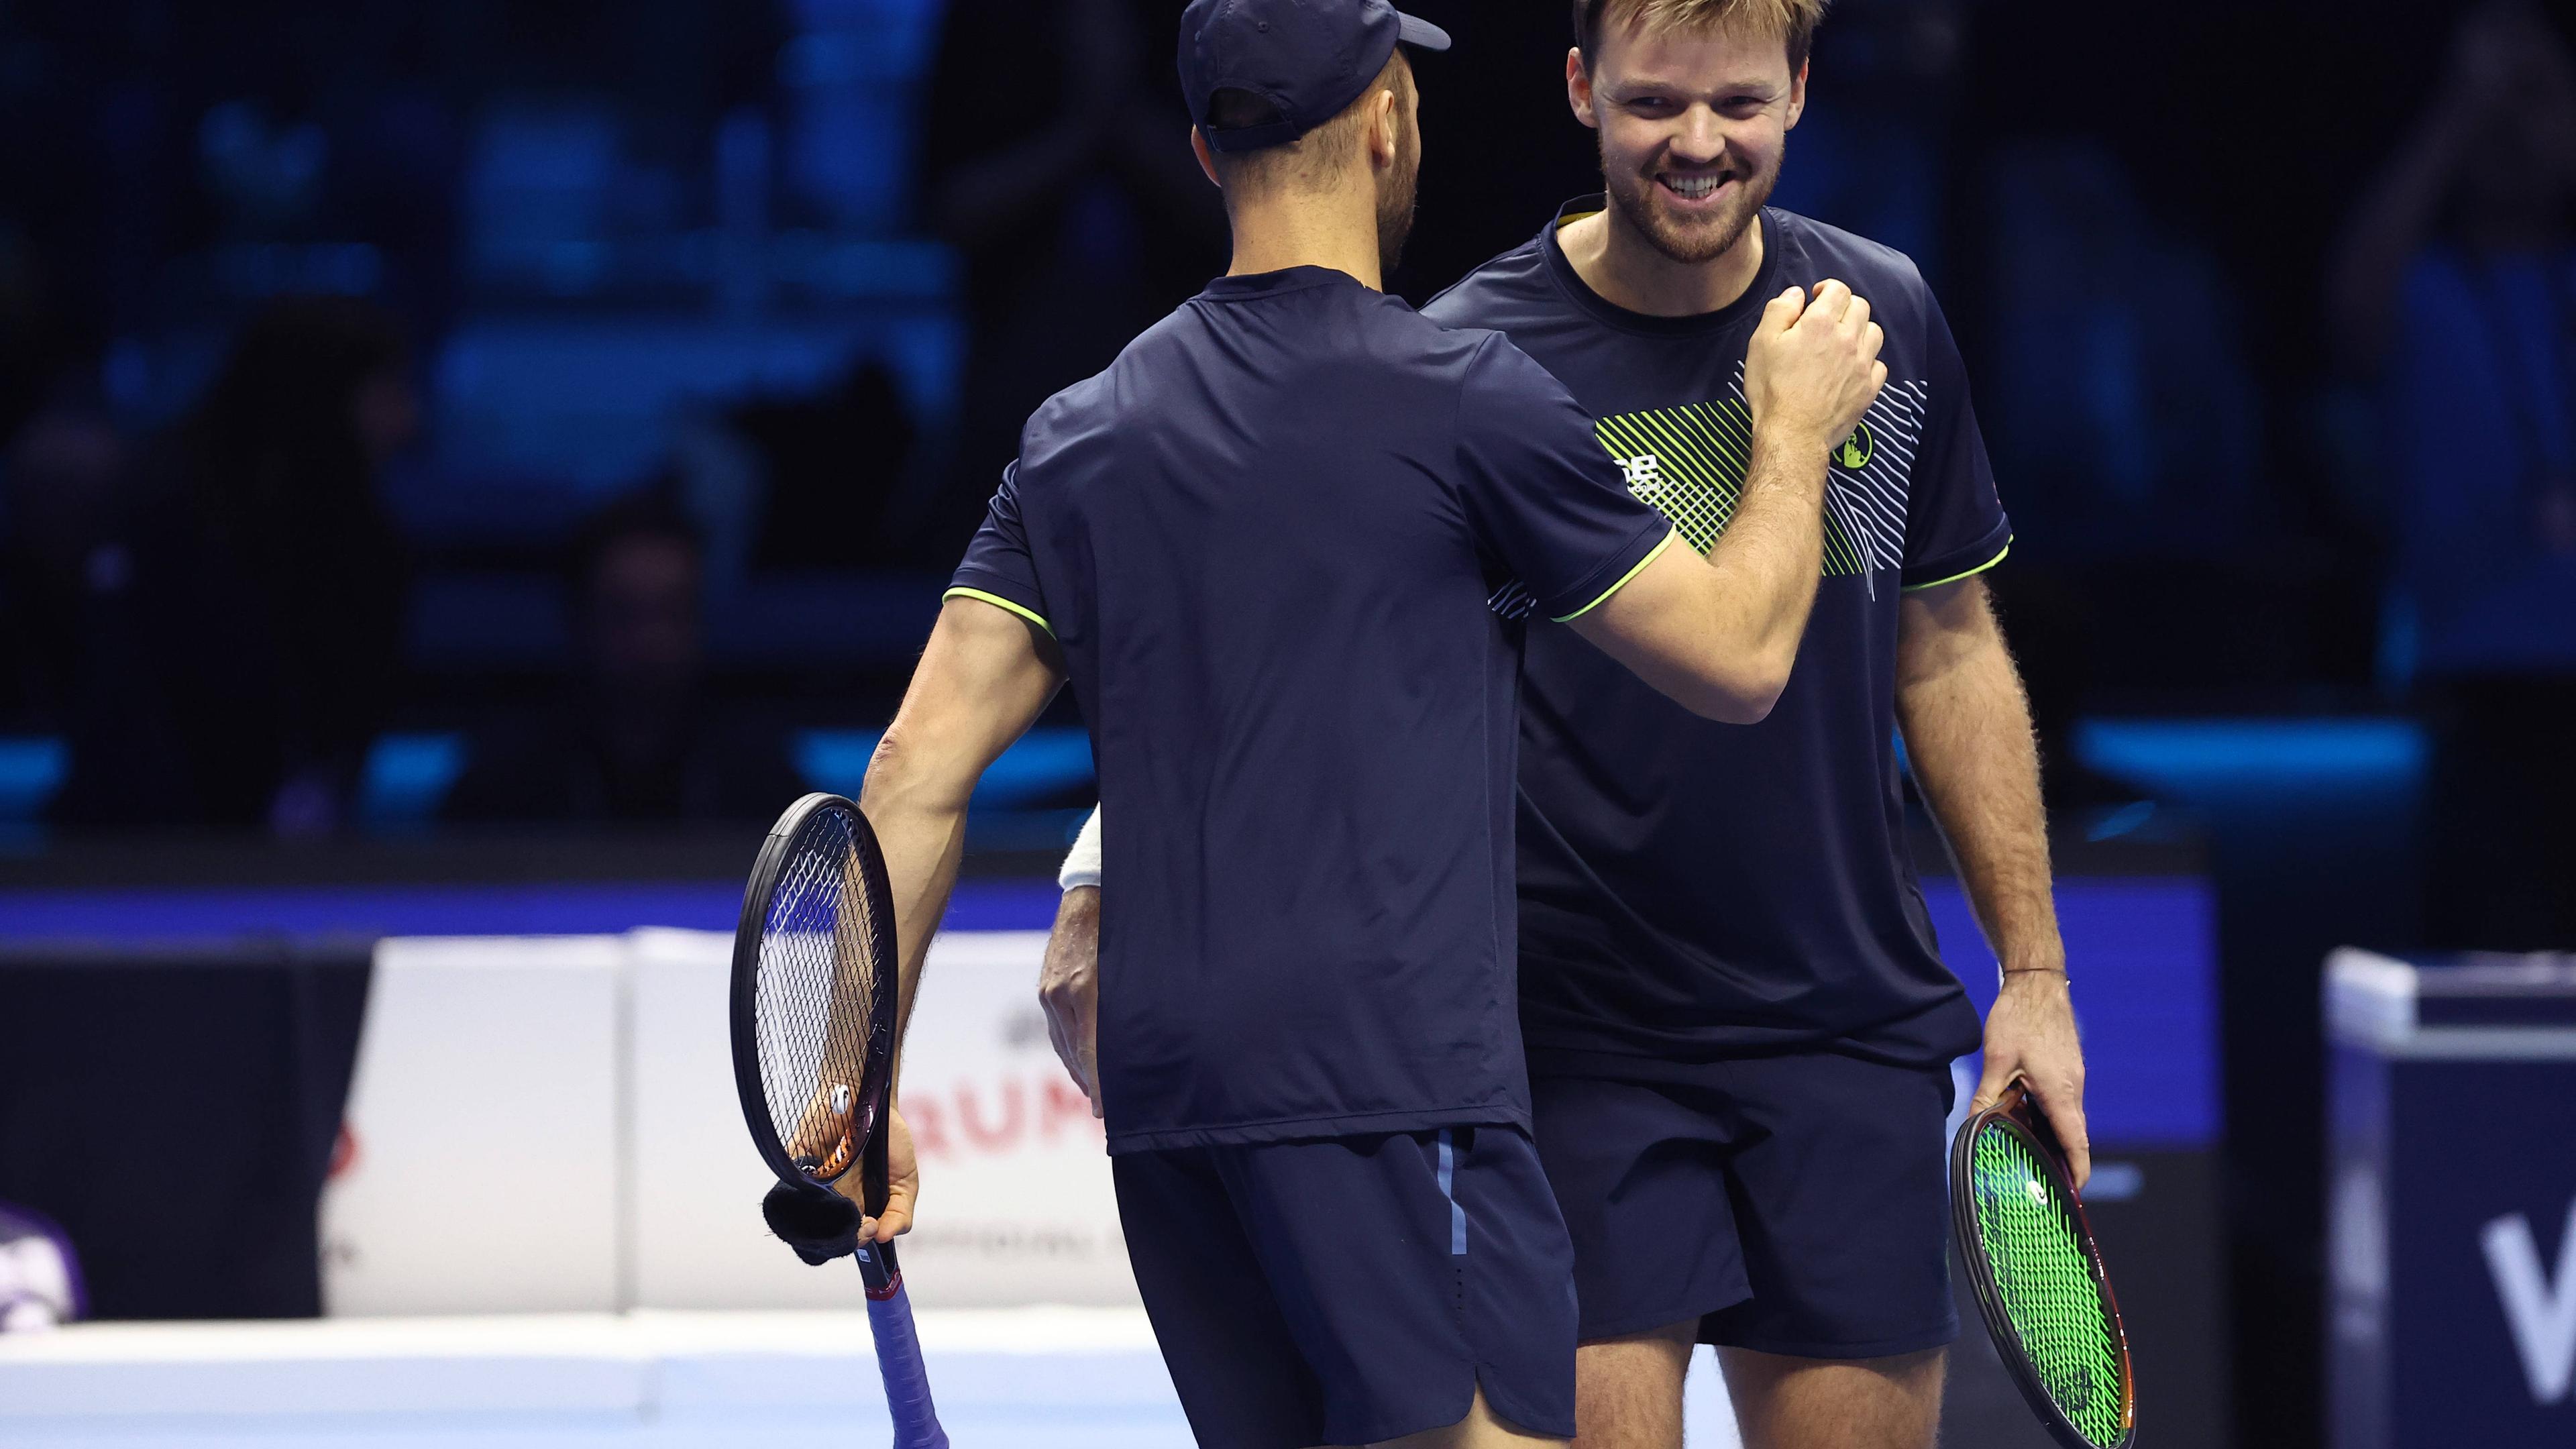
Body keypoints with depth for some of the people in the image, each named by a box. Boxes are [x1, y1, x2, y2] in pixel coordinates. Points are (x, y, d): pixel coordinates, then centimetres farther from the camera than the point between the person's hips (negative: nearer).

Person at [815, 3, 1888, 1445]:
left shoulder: (1082, 437, 13)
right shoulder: (1466, 400, -4)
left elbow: (922, 770, 8)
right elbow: (1738, 658, 5)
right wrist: (1796, 433, 21)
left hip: (1160, 1094, 7)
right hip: (1389, 1079, -7)